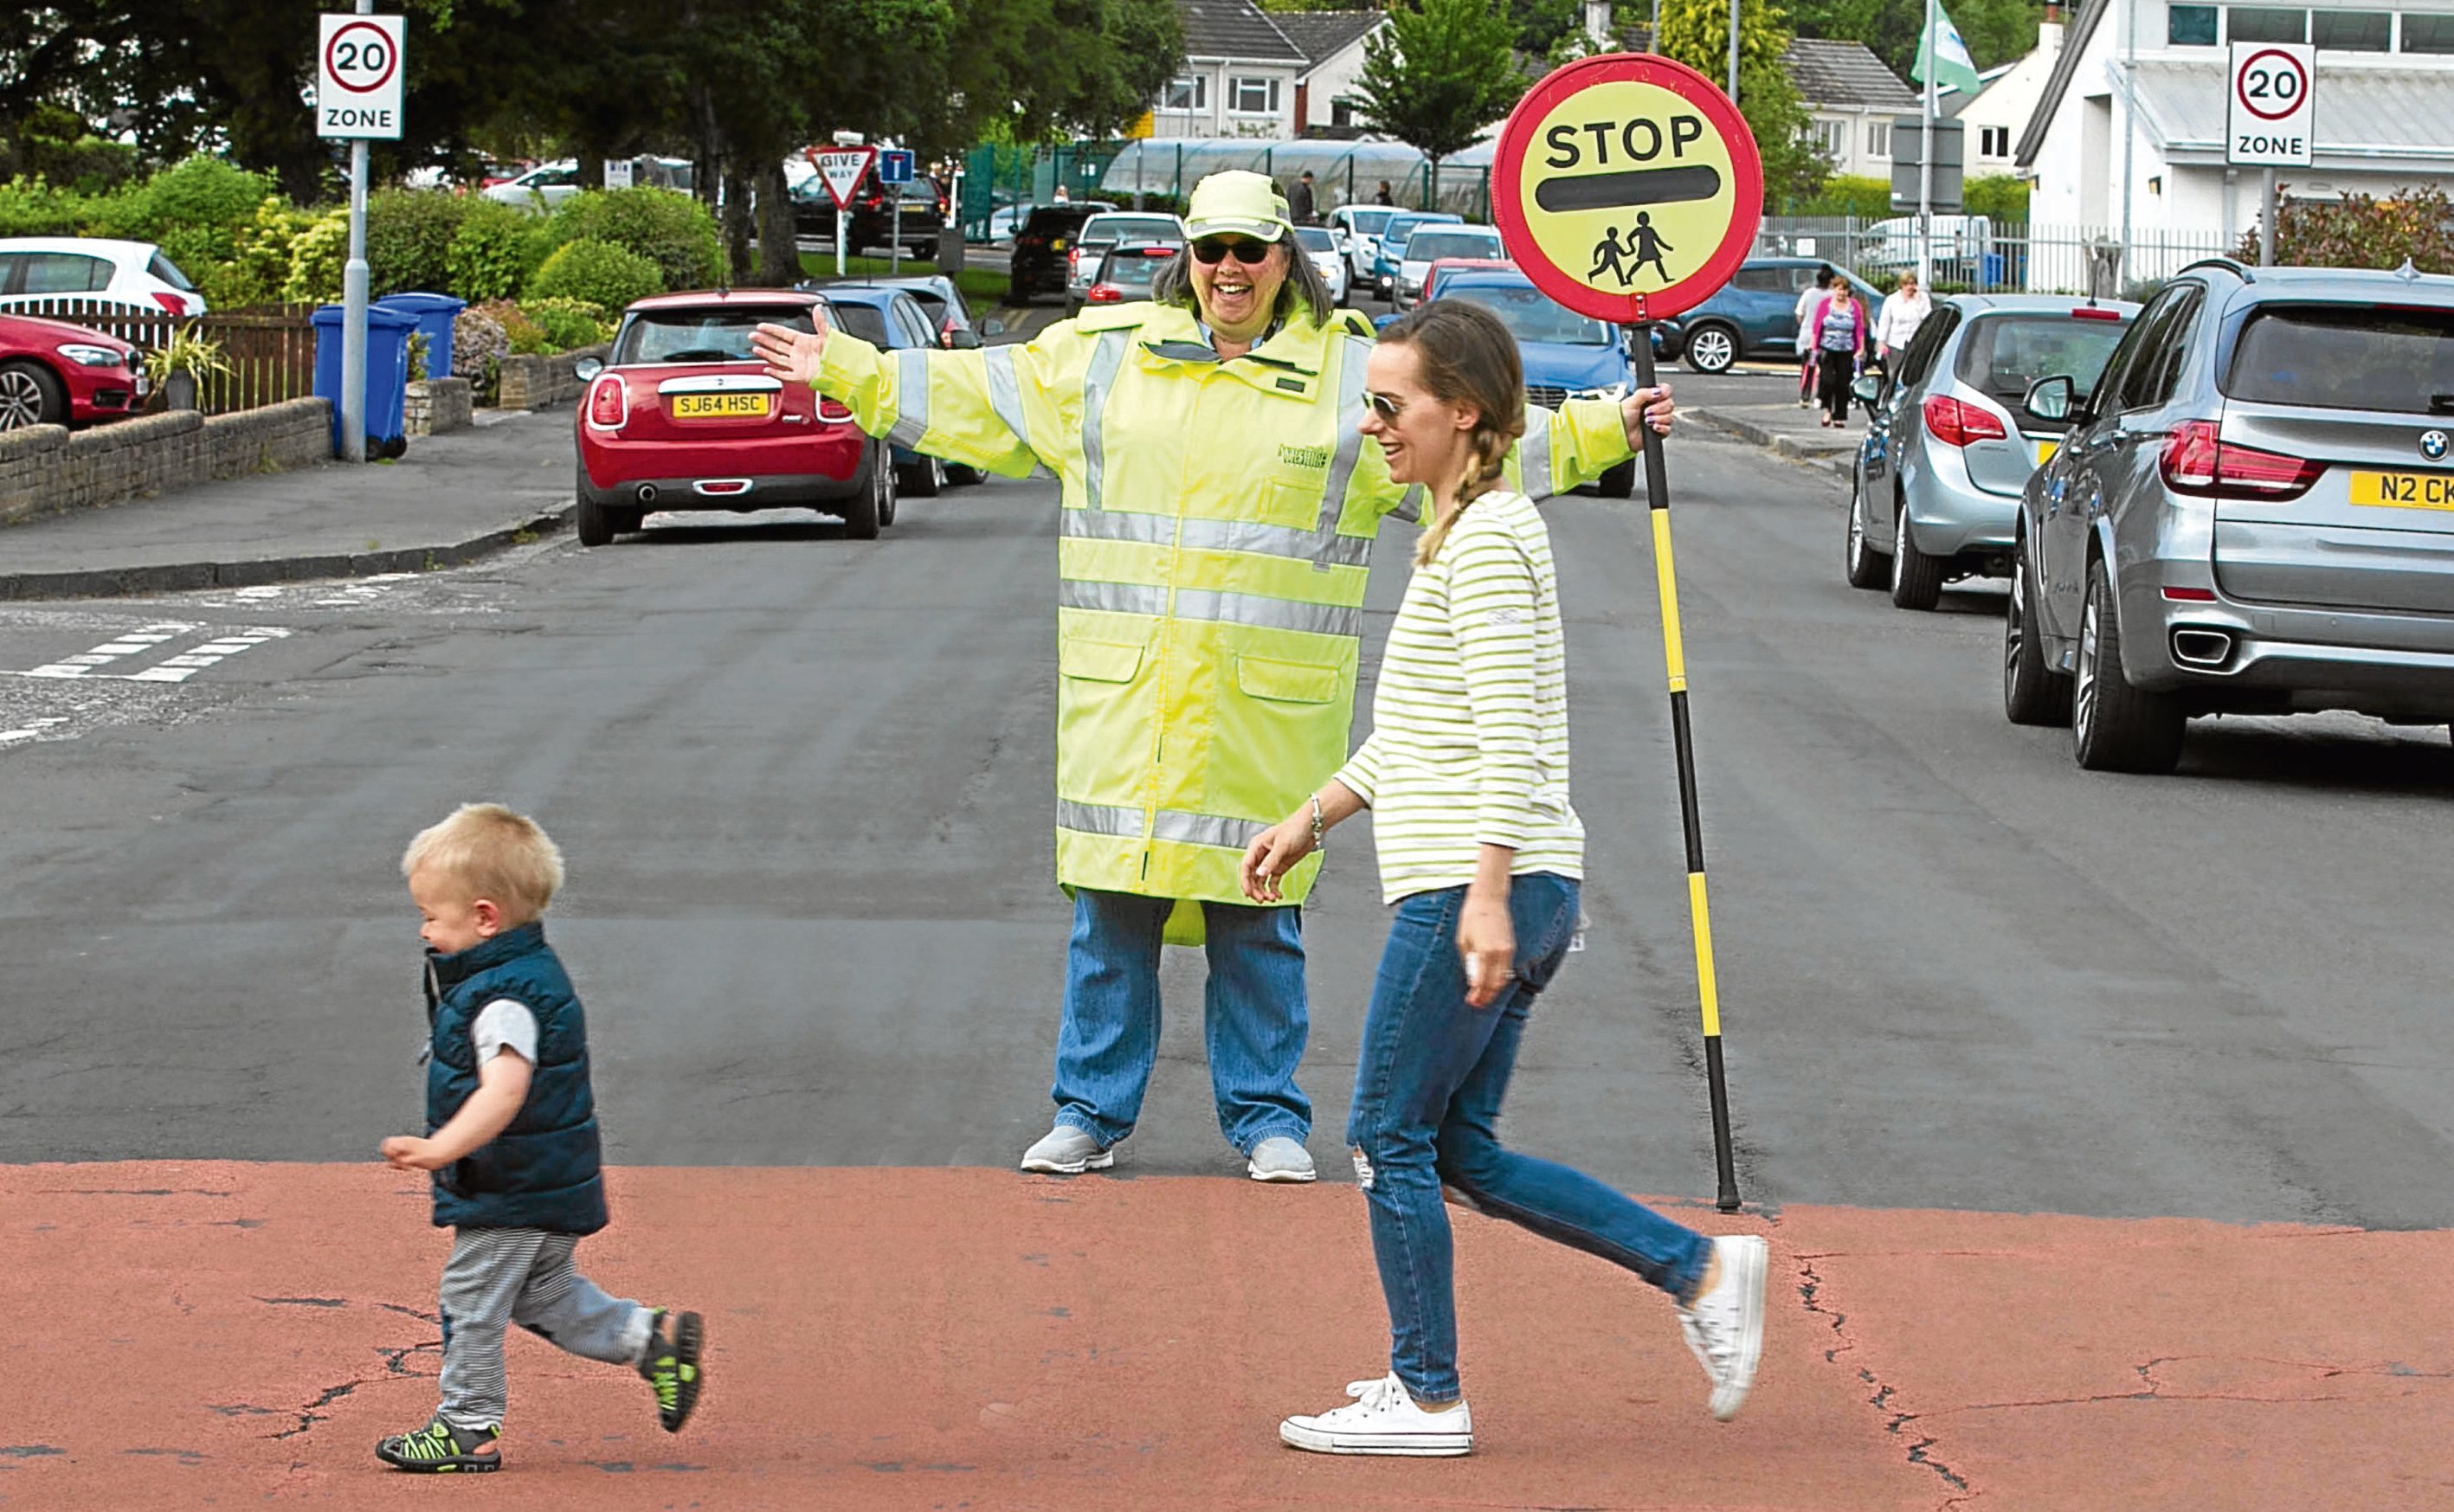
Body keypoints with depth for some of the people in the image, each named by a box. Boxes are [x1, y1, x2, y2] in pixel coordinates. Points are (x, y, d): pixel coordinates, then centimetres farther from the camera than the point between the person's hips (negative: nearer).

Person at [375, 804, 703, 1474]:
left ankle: (468, 1427, 11)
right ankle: (654, 1339, 21)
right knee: (544, 1296, 23)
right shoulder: (535, 970, 9)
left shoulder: (501, 1000, -24)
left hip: (512, 1193, -10)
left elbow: (505, 1090, -38)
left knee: (471, 1304, 1)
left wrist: (442, 1148, -47)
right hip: (555, 1187, 10)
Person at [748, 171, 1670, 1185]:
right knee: (1110, 911, 4)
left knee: (1259, 917, 3)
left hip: (1267, 710, -1)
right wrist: (847, 372, 15)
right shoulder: (1103, 354, 10)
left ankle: (1267, 1119, 15)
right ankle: (1091, 1113, 14)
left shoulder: (1355, 376, 5)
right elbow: (976, 399, 15)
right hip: (1122, 698, 1)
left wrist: (1601, 431, -1)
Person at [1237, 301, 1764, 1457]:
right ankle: (1699, 1271, 11)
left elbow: (1508, 734, -20)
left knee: (1391, 1140, -1)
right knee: (1462, 1152, 12)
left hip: (1473, 889, -10)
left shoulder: (1486, 539, -12)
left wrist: (1487, 894, -25)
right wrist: (1310, 821, 27)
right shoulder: (1466, 532, 19)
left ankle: (1425, 1396, 6)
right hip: (1517, 896, 10)